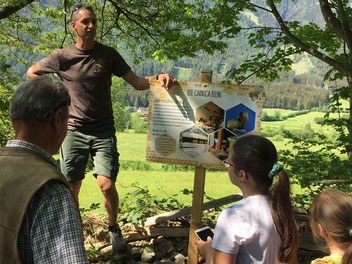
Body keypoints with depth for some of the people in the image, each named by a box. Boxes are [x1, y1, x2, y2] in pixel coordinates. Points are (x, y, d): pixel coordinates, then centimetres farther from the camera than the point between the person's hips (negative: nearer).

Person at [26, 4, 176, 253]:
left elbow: (137, 82, -2)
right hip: (74, 131, 1)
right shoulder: (62, 57, -2)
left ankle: (114, 228, 18)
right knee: (72, 188, 5)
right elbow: (32, 72, 14)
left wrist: (159, 78, -21)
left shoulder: (108, 54, 0)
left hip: (103, 132, 0)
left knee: (107, 184, -9)